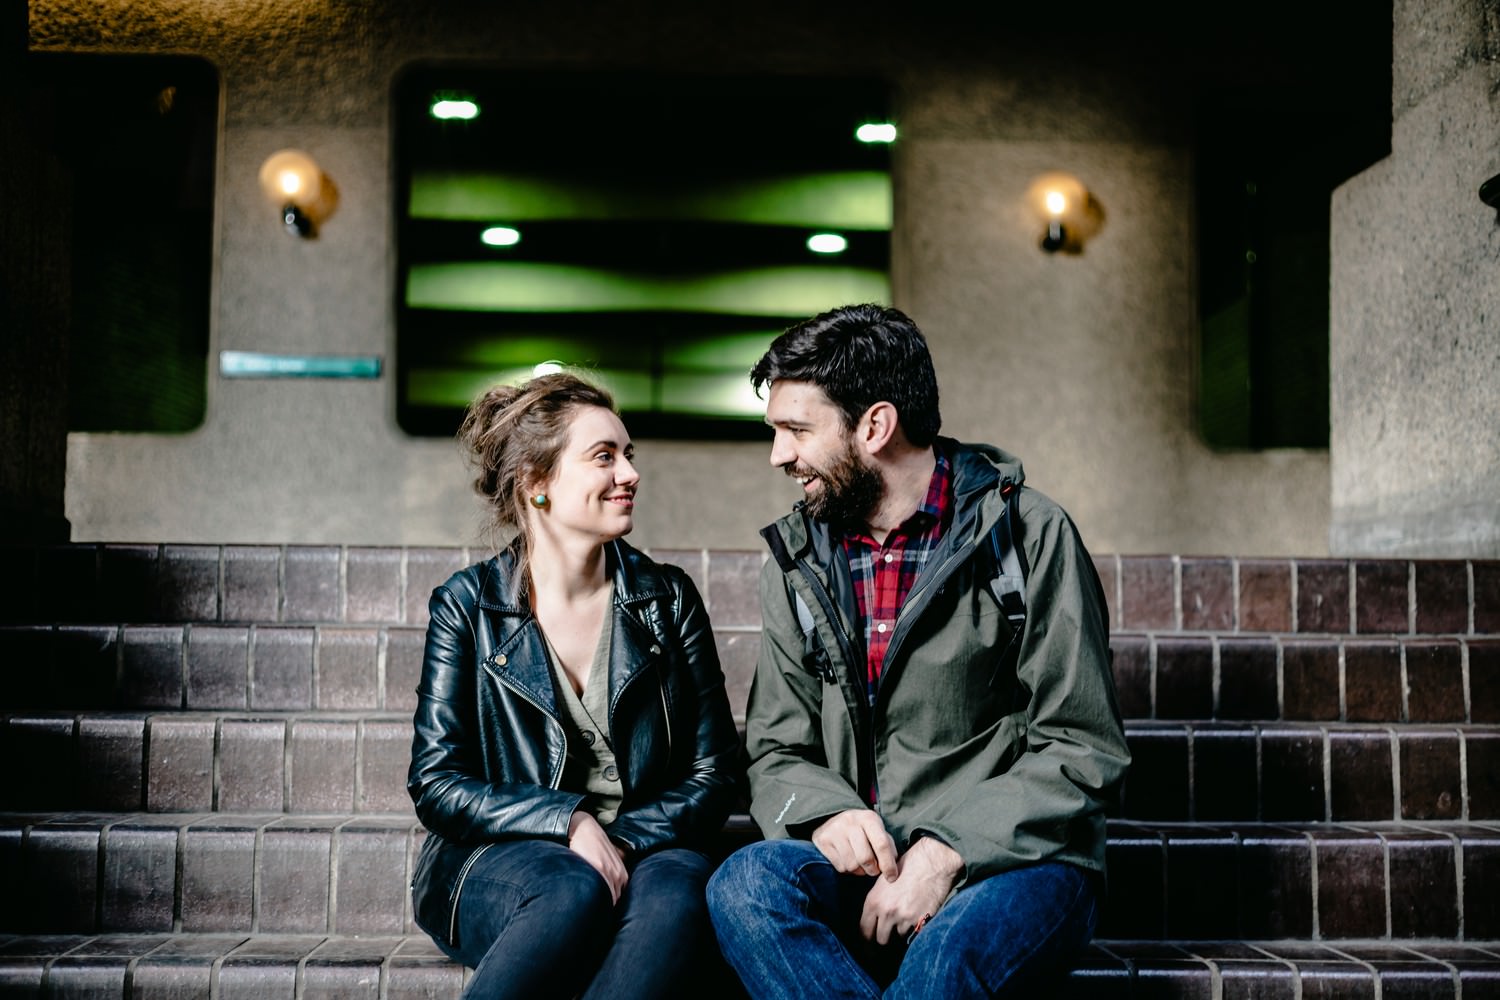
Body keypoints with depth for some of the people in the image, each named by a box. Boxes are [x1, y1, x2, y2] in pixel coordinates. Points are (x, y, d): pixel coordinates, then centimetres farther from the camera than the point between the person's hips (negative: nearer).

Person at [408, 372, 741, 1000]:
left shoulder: (668, 599, 8)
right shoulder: (469, 605, 3)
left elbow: (711, 774, 5)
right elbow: (437, 783, -1)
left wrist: (621, 840, -14)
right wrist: (569, 823, -16)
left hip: (642, 853, 2)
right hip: (497, 863, -1)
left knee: (678, 888, -34)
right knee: (574, 892, -36)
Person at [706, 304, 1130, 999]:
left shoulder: (1030, 535, -3)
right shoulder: (797, 560, 11)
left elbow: (1081, 749, -6)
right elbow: (776, 751, 13)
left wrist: (949, 851, -18)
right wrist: (826, 811, -11)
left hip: (1010, 861, -4)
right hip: (862, 860, 5)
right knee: (745, 884, -29)